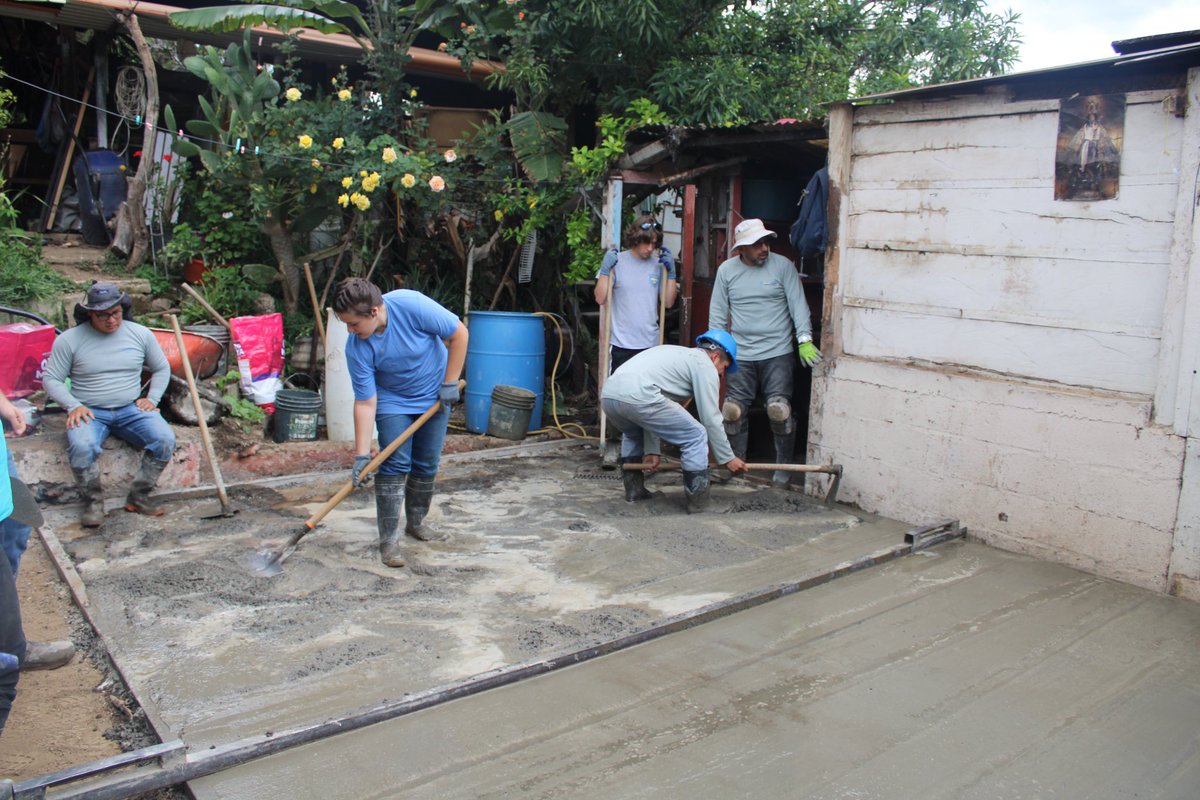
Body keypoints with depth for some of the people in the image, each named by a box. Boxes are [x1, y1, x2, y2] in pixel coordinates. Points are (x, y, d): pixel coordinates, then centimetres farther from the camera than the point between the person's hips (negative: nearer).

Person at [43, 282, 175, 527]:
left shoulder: (140, 334, 5)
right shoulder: (69, 340, -2)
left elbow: (162, 369, 16)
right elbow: (51, 379, 3)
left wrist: (152, 398, 1)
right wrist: (73, 405, -13)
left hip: (131, 409, 2)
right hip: (89, 412, -2)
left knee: (165, 439, -25)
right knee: (81, 446, -34)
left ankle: (138, 496, -8)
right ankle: (93, 501, -8)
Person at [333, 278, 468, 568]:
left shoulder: (412, 305, -30)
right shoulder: (356, 348, -24)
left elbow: (459, 333, -19)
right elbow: (365, 403, -20)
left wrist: (450, 383, -17)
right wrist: (361, 455, -24)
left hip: (435, 398, 1)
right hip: (392, 404, 0)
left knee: (427, 466, 7)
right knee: (394, 466, -10)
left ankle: (416, 523, 27)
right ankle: (388, 539, -2)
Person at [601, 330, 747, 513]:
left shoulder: (676, 354, 36)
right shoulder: (704, 364, 13)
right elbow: (711, 419, 9)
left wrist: (651, 450, 34)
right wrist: (727, 458, 19)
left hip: (608, 393, 9)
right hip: (637, 396, -9)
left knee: (632, 433, 39)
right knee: (697, 436, 5)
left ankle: (633, 489, 36)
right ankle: (698, 503, 10)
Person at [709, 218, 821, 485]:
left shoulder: (783, 266, -2)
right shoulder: (726, 270, 5)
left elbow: (798, 304, -5)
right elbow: (718, 314, 8)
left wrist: (805, 340, -17)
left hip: (777, 353, -2)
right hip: (740, 355, 2)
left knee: (779, 409, -9)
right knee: (733, 410, 3)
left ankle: (784, 465, 8)